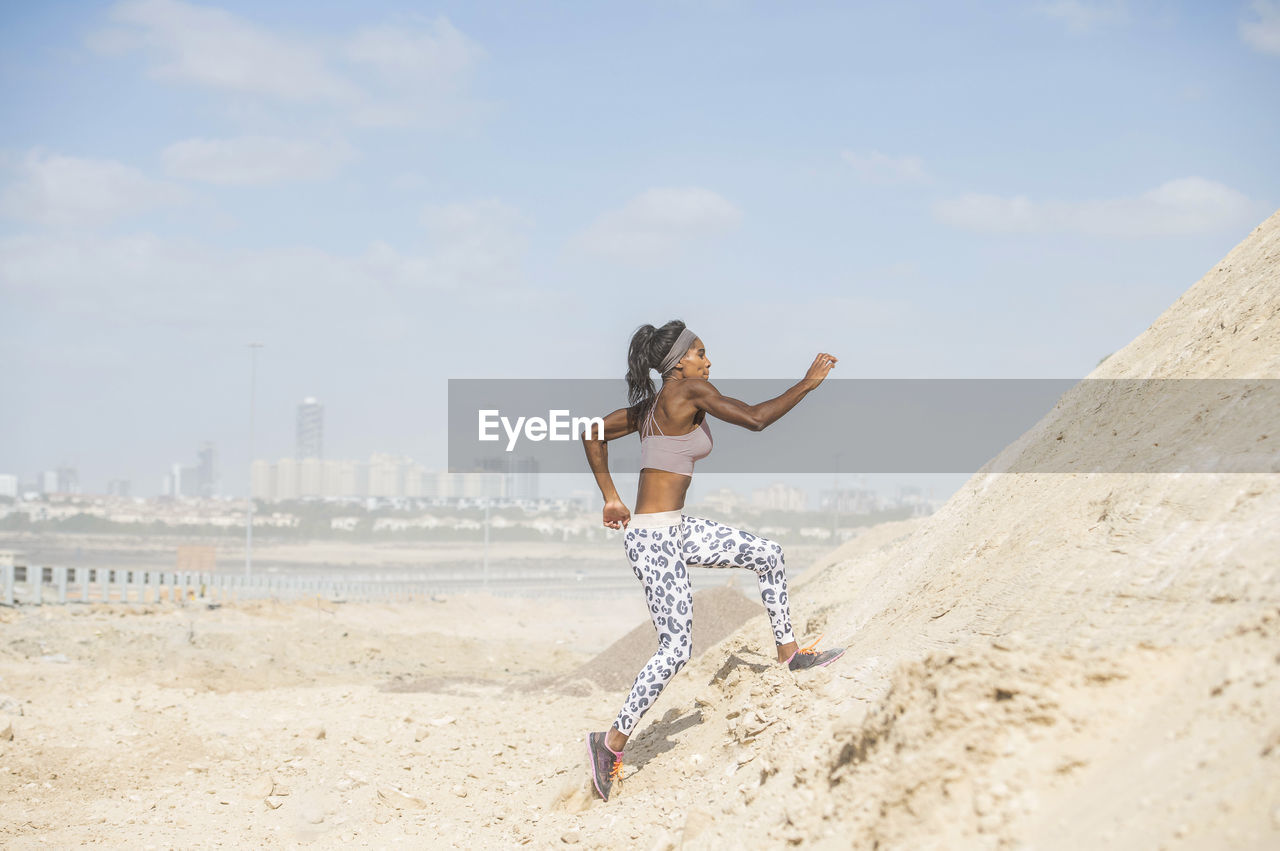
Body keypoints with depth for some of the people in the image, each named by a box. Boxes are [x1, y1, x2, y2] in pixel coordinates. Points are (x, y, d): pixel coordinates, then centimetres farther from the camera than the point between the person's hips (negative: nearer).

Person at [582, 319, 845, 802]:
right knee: (676, 648, -6)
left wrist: (611, 498, 13)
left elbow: (594, 434, 15)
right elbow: (755, 419, -16)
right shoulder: (688, 391, -14)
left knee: (767, 555, 14)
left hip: (673, 530, 10)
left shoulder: (652, 405, 11)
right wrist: (808, 383, -6)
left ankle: (788, 651, 29)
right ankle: (613, 742, 0)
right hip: (654, 538, -10)